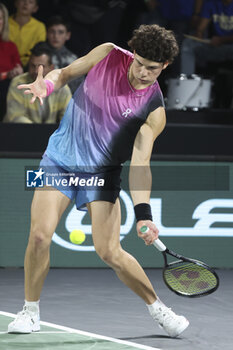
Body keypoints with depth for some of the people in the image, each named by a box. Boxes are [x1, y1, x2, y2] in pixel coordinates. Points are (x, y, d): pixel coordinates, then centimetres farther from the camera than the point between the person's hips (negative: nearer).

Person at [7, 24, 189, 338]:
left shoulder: (154, 111, -16)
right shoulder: (108, 55, -9)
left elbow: (140, 163, -20)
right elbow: (65, 73, 5)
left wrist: (143, 214, -32)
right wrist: (47, 84, -18)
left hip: (102, 172, -2)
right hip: (61, 159, 2)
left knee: (109, 252, -9)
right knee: (40, 235, -14)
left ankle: (157, 308, 14)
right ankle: (30, 311, 6)